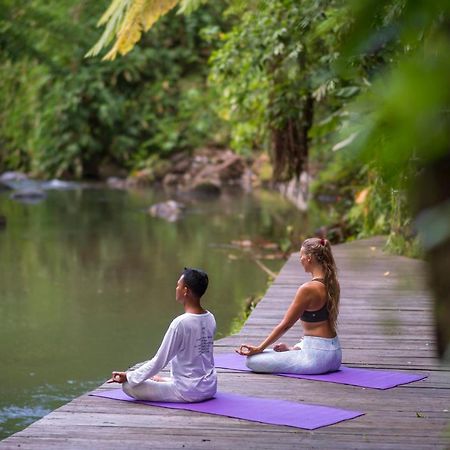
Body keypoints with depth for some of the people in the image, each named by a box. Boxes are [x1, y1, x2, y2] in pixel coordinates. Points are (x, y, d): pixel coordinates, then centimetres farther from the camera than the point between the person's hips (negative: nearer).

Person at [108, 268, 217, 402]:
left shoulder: (181, 323, -21)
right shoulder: (210, 319, 1)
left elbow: (159, 361, -16)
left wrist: (128, 376, -5)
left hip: (188, 391, -8)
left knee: (128, 385, -7)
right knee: (157, 379, 34)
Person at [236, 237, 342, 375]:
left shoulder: (308, 289, -20)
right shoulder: (332, 283, 6)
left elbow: (285, 325, -13)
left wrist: (259, 348, -5)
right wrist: (294, 348, 21)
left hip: (317, 356, -9)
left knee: (253, 360, -11)